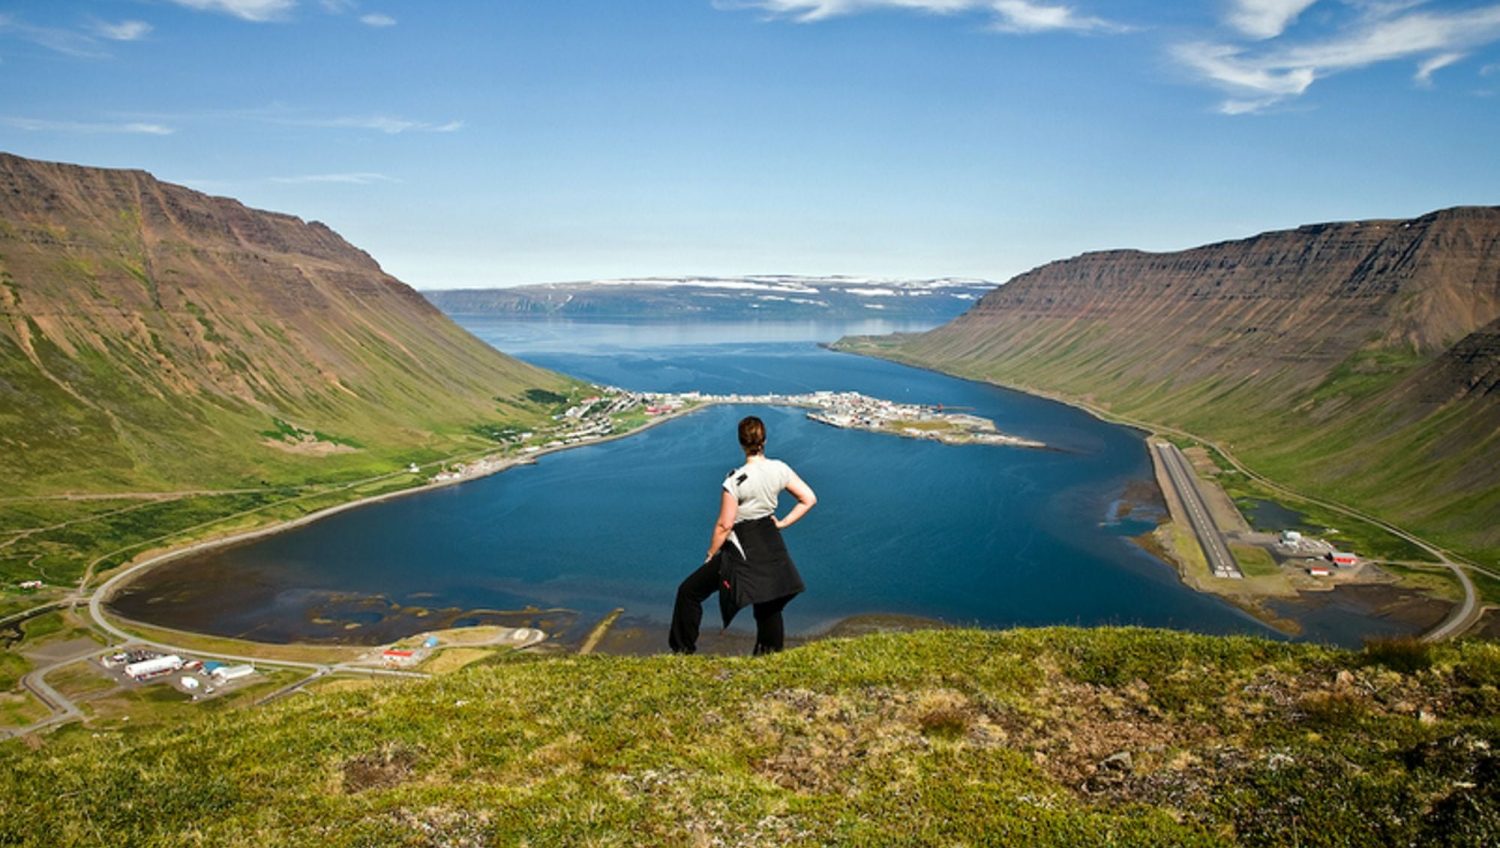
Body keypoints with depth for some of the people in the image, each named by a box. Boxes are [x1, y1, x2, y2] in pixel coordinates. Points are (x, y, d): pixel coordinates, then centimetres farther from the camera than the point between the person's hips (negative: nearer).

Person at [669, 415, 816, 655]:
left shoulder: (736, 480, -20)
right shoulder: (780, 469, -5)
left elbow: (724, 525, -16)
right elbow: (809, 499, 1)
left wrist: (710, 556, -3)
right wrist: (783, 523, 7)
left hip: (741, 551, -6)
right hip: (772, 549, 6)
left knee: (689, 592, 7)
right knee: (768, 606, 19)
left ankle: (683, 650, 13)